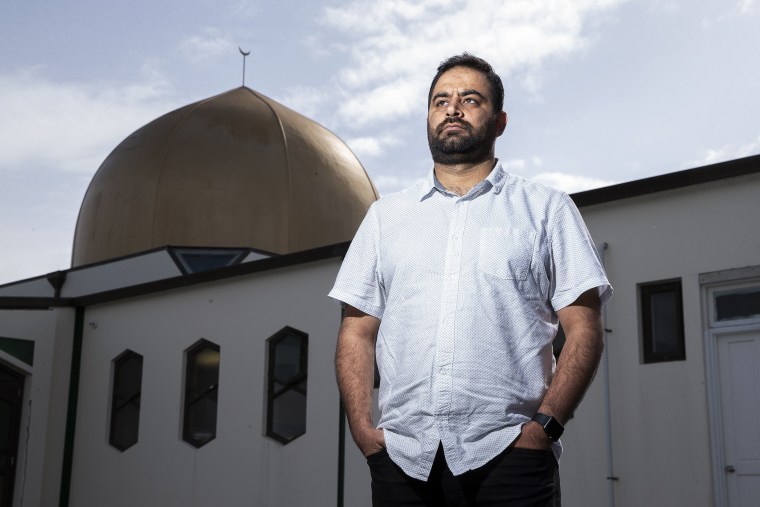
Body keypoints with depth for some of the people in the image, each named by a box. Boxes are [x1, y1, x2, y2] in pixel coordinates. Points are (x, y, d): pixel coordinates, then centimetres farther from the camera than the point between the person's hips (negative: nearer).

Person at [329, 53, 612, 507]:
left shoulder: (547, 210, 7)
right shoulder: (385, 216, 15)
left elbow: (584, 330, 1)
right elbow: (357, 332, 12)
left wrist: (546, 425, -11)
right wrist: (362, 428, -1)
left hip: (506, 457, -2)